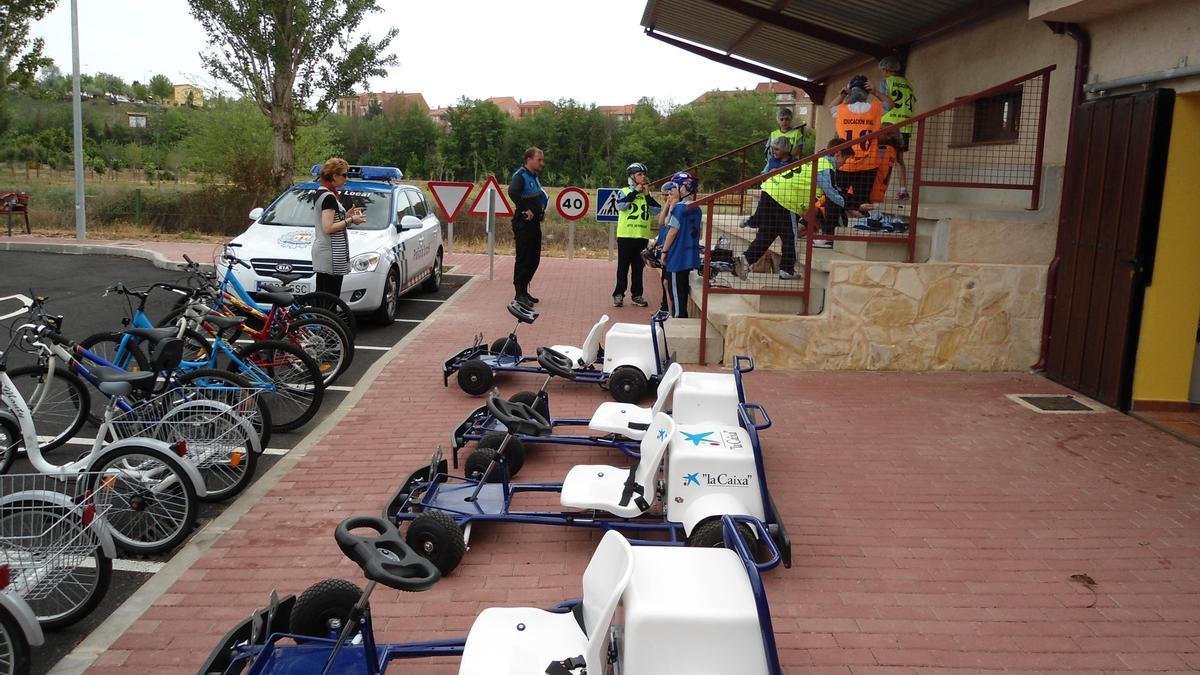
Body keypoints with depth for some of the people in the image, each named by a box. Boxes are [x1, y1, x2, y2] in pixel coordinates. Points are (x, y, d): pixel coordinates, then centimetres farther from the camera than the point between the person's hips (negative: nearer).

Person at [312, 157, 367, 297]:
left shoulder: (320, 192, 17)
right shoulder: (329, 197, -14)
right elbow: (328, 228, -19)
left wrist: (346, 215, 13)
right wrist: (351, 220, -11)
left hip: (321, 251, 10)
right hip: (331, 254, -10)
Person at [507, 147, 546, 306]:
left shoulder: (534, 177, 16)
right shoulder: (520, 176, -13)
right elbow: (512, 192, -33)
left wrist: (541, 209, 15)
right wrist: (526, 210, -28)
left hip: (534, 223, 9)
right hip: (523, 224, -9)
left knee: (534, 260, 13)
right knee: (523, 260, -5)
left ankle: (524, 291, 23)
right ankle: (520, 294, 1)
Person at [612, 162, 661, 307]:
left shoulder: (648, 195, 12)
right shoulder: (624, 192, 3)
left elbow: (656, 210, -1)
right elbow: (621, 205, -17)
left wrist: (647, 195, -6)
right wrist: (635, 192, -11)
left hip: (642, 236, 3)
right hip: (625, 235, -3)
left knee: (638, 267, 8)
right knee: (623, 266, 0)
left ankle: (637, 294, 14)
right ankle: (619, 294, 6)